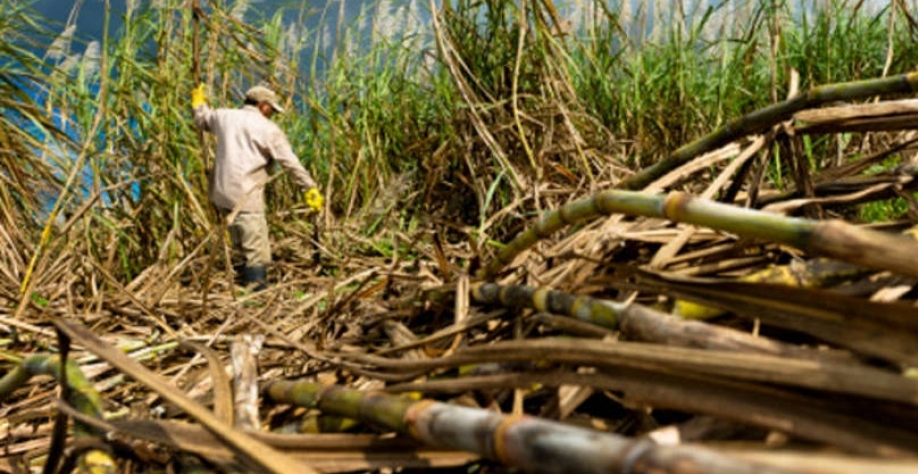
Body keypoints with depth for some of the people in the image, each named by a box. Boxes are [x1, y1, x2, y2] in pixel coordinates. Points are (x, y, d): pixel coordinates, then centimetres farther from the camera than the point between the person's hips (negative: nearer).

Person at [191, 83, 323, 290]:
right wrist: (310, 188, -3)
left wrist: (198, 103, 54)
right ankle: (257, 288, -9)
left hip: (221, 192, 7)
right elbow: (291, 163, -6)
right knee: (256, 250, -6)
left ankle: (240, 279, 27)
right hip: (245, 195, -7)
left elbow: (202, 119, 33)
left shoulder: (224, 116, 12)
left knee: (240, 246, 19)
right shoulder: (268, 129, -3)